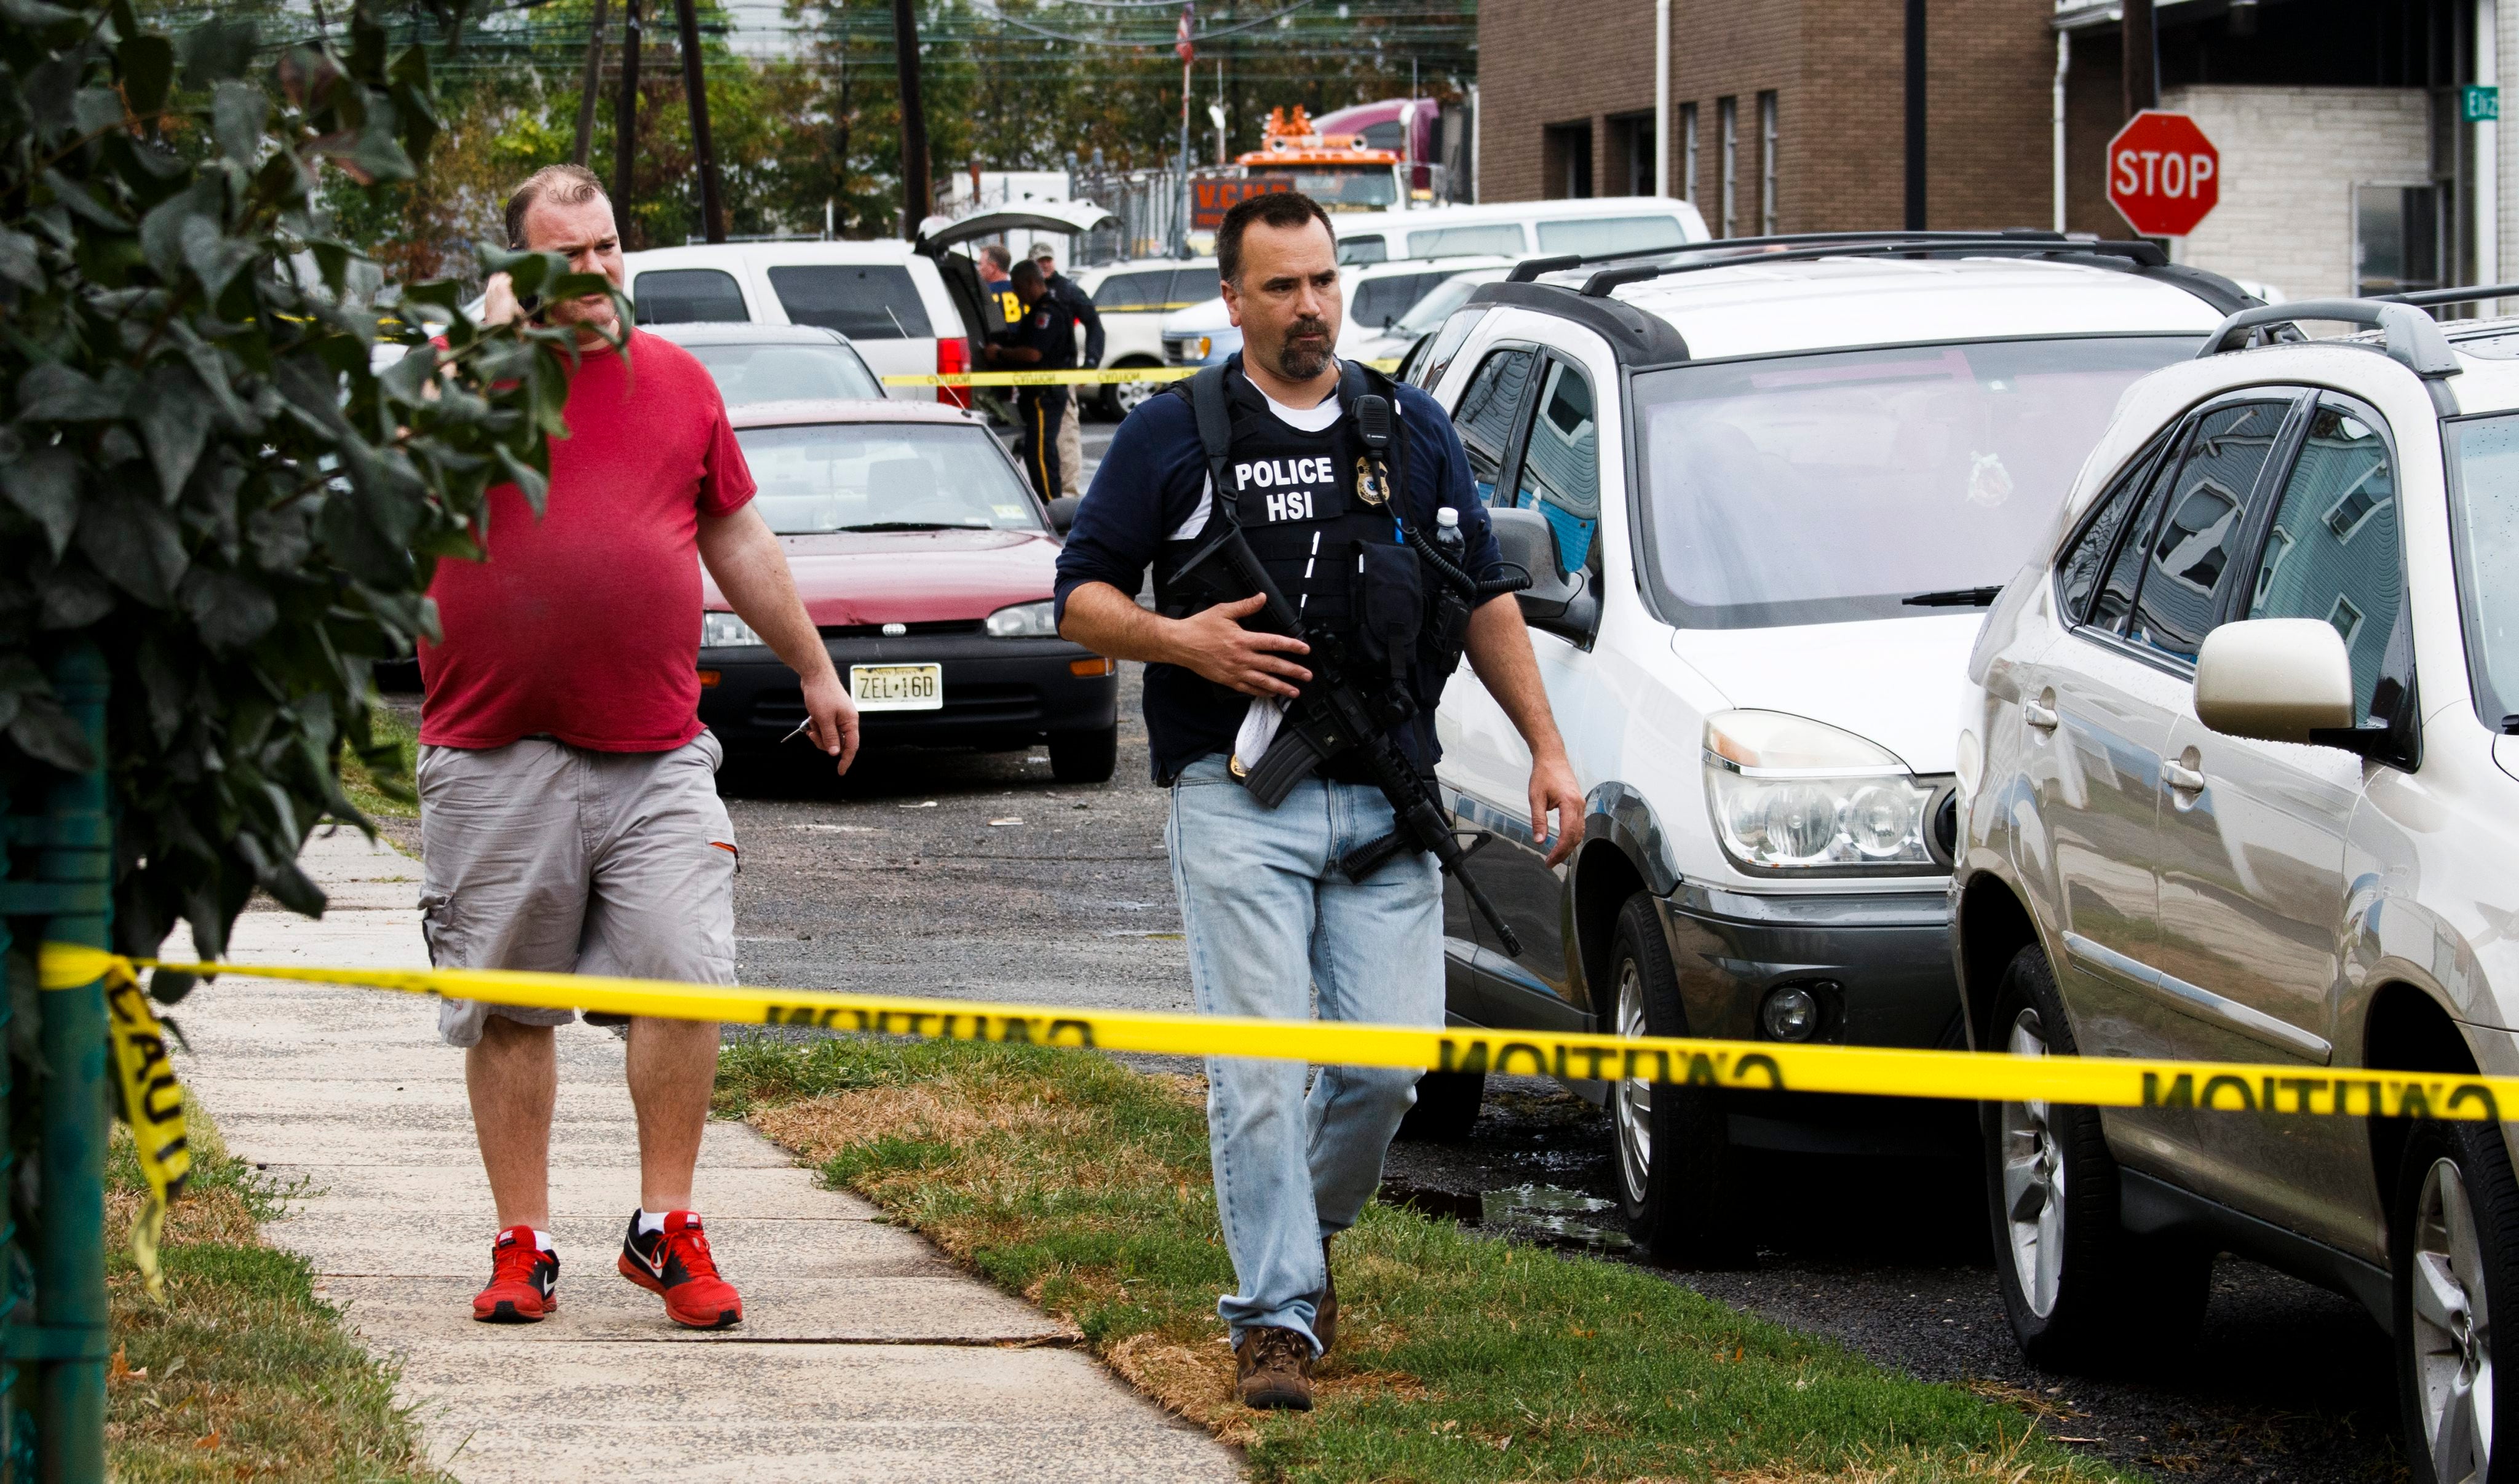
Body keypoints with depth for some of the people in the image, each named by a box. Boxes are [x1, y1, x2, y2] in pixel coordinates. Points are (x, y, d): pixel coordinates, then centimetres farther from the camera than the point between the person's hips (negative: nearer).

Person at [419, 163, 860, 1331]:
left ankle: (666, 1227, 1)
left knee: (685, 979, -10)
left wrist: (814, 669, 27)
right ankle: (522, 1244, 13)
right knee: (507, 1009, 4)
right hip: (496, 760, -2)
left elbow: (737, 540, 23)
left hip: (655, 753, 2)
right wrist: (500, 329, -16)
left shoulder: (677, 380, 13)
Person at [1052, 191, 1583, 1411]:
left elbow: (1484, 598, 20)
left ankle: (1307, 1232, 23)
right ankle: (1275, 1316, -6)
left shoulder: (1413, 431, 14)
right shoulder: (1172, 436, 5)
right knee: (1257, 1068, -10)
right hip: (1239, 804, -3)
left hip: (1386, 805, 3)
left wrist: (1547, 748, 14)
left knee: (1390, 1063, -4)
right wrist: (1182, 642, -13)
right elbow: (1081, 595, 6)